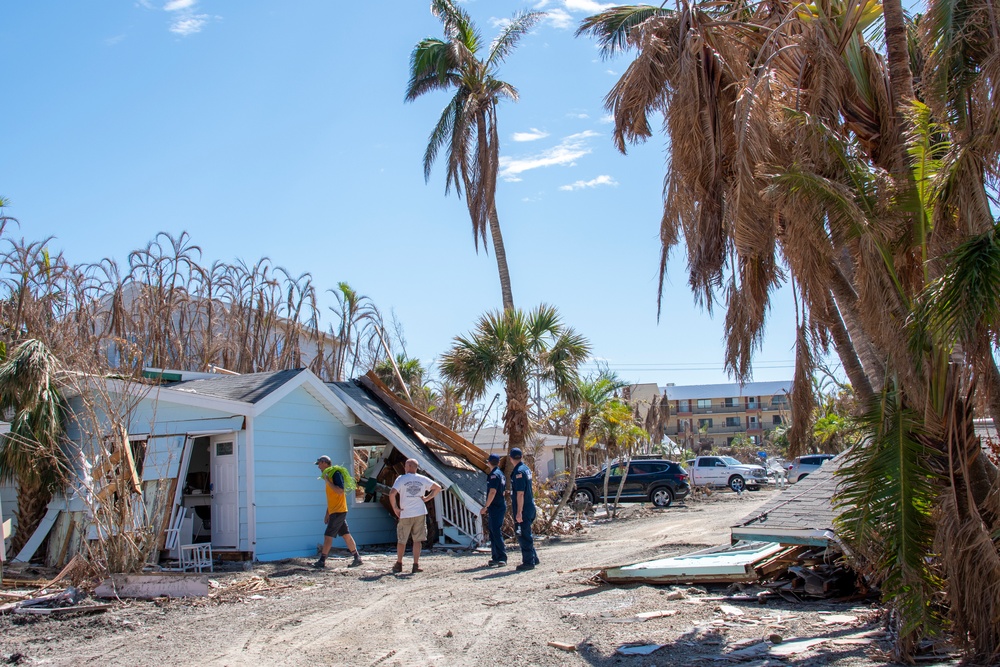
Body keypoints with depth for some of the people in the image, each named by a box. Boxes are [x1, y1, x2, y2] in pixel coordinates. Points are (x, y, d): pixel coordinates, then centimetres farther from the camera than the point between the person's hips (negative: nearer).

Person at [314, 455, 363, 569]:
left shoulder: (336, 473, -12)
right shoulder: (329, 475, 17)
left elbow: (340, 491, -24)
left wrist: (327, 481, -20)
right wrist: (327, 513, 22)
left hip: (338, 511, -9)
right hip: (334, 511, 9)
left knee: (328, 536, -8)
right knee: (346, 535, 10)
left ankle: (322, 561, -5)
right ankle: (357, 558, 14)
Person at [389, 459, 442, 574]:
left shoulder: (401, 479, -5)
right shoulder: (423, 479, 4)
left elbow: (392, 494, -17)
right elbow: (438, 488, 7)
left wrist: (395, 508, -6)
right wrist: (427, 498, 8)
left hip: (405, 514, -2)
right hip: (420, 513, 2)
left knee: (401, 541, 13)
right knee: (417, 540, 5)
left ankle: (399, 564, 23)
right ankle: (416, 565, 0)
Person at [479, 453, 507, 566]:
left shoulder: (494, 475, -14)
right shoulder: (501, 474, 15)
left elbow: (493, 492, -22)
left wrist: (486, 507, -19)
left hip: (496, 507, -10)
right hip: (500, 505, 10)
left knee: (496, 532, -11)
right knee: (493, 532, 14)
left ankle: (502, 558, -12)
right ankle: (496, 557, 17)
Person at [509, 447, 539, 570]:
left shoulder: (519, 472, -18)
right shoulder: (526, 469, 11)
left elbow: (520, 494, -22)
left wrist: (519, 512, -22)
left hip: (523, 509, -10)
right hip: (530, 507, 10)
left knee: (524, 536, -3)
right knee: (527, 535, 19)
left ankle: (528, 562, 2)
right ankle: (533, 559, 27)